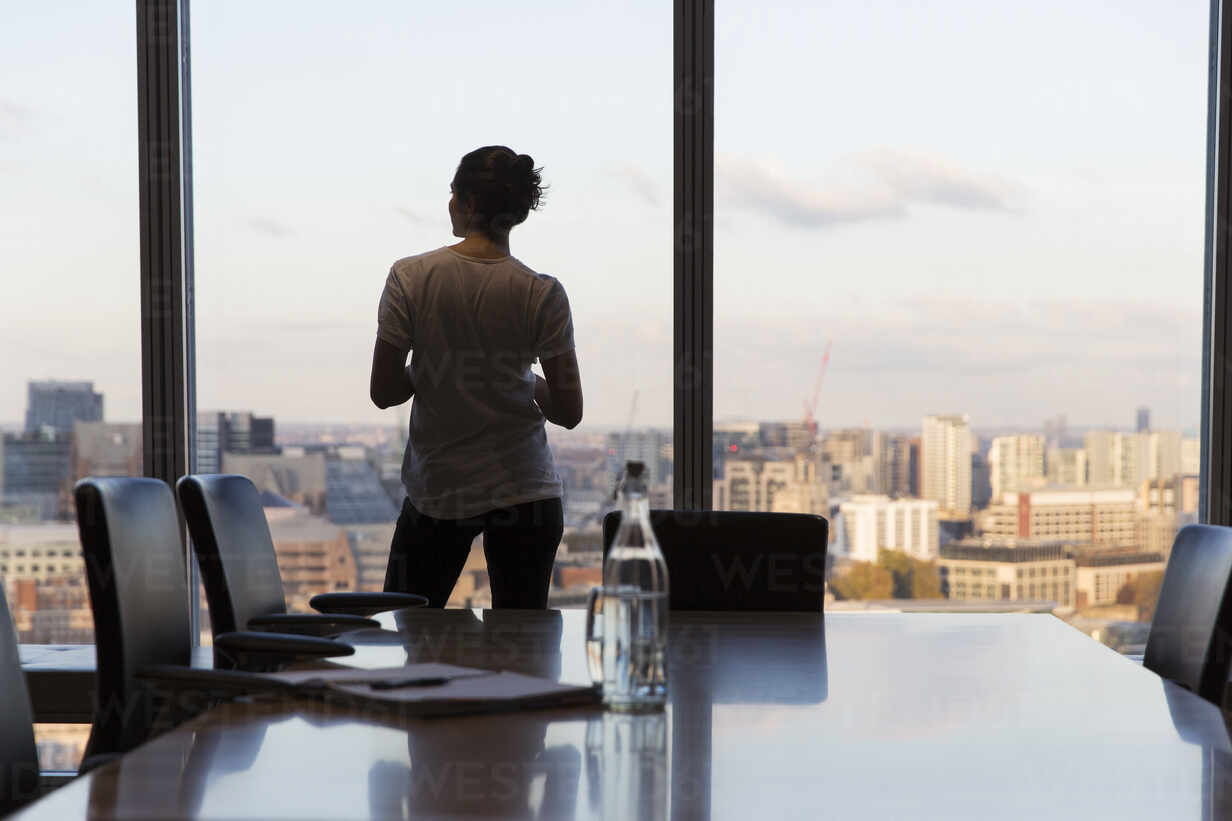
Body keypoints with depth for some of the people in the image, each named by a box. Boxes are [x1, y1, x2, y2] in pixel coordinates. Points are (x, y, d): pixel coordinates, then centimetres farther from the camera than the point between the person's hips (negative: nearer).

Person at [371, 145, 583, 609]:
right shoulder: (543, 293, -8)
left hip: (436, 490, 0)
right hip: (525, 491, 0)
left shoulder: (410, 277, -8)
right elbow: (569, 412, -5)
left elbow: (383, 392, -6)